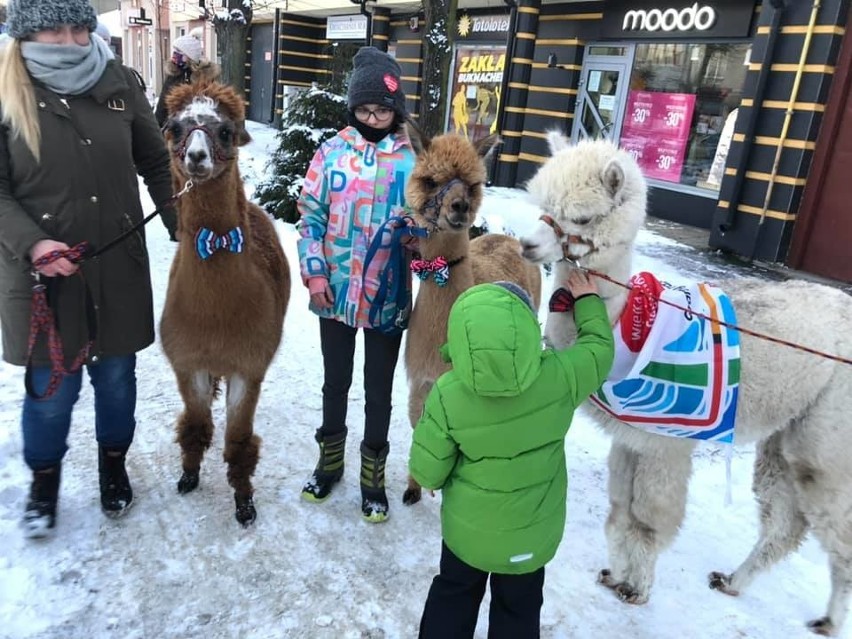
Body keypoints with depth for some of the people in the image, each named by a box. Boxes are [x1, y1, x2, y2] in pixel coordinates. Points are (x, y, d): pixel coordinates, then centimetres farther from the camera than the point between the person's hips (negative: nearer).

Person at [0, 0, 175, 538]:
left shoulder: (118, 83, 3)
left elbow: (156, 162, 11)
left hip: (118, 265, 2)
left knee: (117, 377, 14)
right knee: (52, 388, 6)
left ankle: (114, 466, 39)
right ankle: (44, 482, 34)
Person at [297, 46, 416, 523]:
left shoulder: (414, 158, -4)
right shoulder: (333, 151, -1)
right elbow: (311, 214, 2)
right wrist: (313, 272, -5)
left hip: (387, 295, -1)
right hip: (335, 290, 2)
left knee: (379, 389, 12)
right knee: (336, 381, 18)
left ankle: (373, 475, 31)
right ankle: (330, 460, 39)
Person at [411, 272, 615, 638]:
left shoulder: (447, 395, -28)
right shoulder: (559, 376, -26)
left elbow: (426, 472, -17)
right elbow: (599, 349, -4)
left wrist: (443, 480, 7)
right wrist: (587, 301, 12)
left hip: (468, 530, -1)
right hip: (532, 534, 1)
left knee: (452, 599, 27)